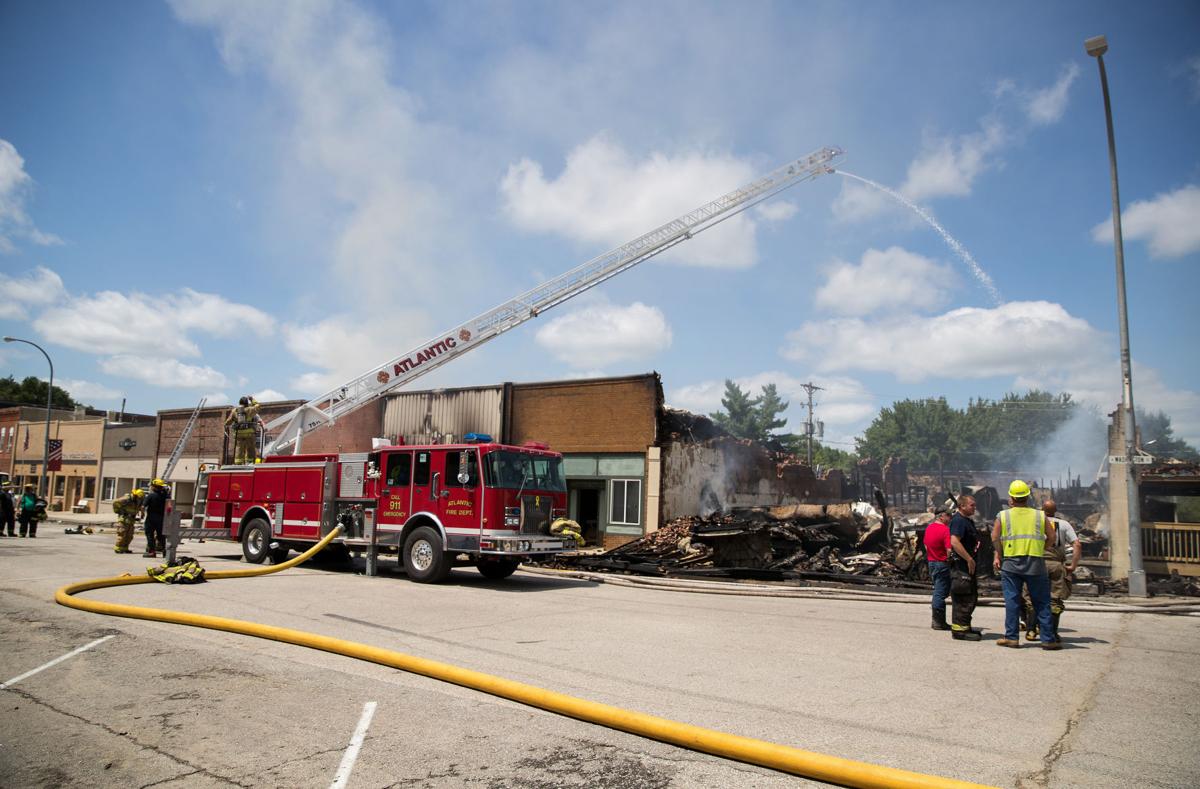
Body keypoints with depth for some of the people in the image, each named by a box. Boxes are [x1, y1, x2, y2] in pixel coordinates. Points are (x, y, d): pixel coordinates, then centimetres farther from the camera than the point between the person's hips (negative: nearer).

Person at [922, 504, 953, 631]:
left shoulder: (928, 528, 9)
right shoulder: (945, 530, -18)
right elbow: (949, 550, -23)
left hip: (931, 563, 8)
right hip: (942, 564, -8)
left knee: (938, 592, 16)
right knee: (941, 593, 0)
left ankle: (938, 621, 20)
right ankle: (938, 622, 6)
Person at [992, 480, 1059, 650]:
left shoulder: (1003, 516, 3)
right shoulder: (1039, 516, 7)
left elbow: (995, 537, -4)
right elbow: (1052, 537, 4)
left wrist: (998, 556, 7)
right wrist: (1041, 549, 16)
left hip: (1010, 562, -1)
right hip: (1035, 563, 1)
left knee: (1012, 600, 4)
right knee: (1042, 603, 7)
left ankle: (1012, 637, 5)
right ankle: (1048, 639, 9)